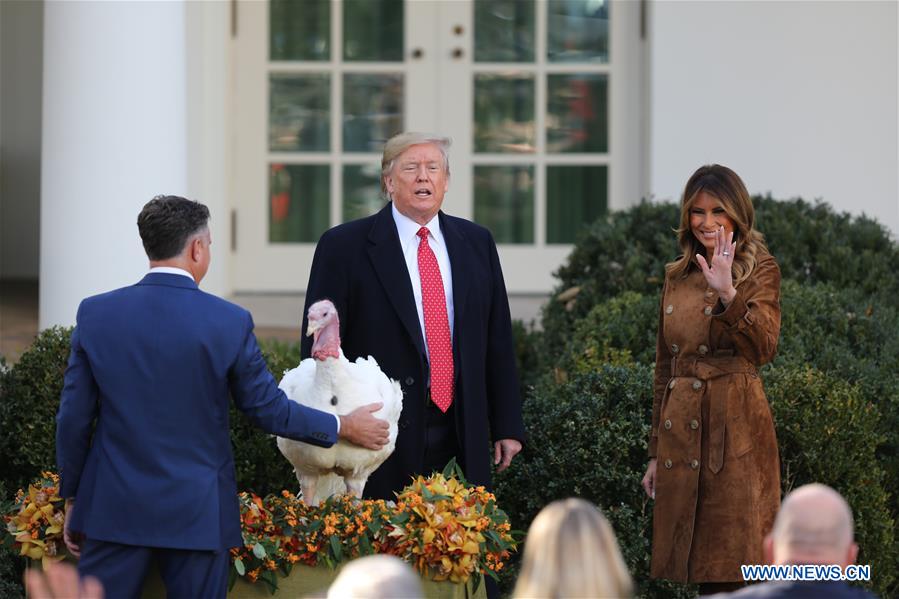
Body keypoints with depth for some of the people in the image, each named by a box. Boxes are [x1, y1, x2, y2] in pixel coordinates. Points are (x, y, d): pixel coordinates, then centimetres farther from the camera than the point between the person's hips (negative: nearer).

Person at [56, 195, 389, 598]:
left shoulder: (95, 314, -3)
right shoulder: (230, 322, -8)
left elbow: (73, 419, 1)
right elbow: (269, 409, 0)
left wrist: (72, 498, 12)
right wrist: (344, 427, 16)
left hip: (114, 509, 1)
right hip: (195, 515, -1)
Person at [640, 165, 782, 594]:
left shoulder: (759, 270, -1)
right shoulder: (677, 276, 15)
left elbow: (763, 348, -16)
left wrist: (727, 294, -28)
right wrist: (655, 452, 17)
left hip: (735, 428, -5)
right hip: (680, 427, 6)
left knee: (729, 571, -9)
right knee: (700, 572, 5)